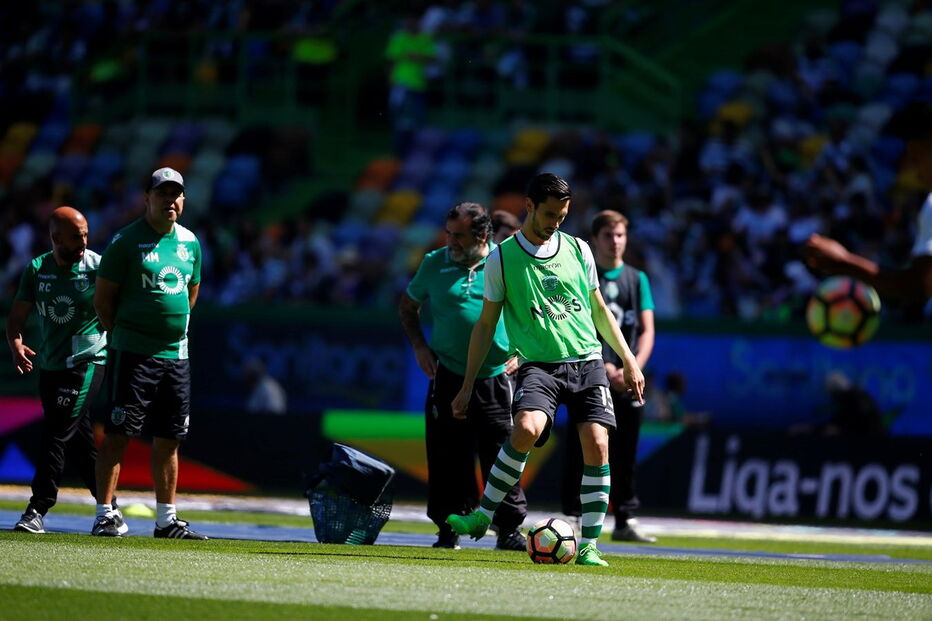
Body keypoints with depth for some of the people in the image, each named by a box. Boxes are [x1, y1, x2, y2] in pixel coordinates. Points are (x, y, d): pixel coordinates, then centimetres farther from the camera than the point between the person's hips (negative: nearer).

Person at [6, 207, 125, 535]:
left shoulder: (98, 267, -7)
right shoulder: (37, 270, 4)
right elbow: (18, 315, 4)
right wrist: (15, 343, -15)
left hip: (86, 363, -5)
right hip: (49, 366, 5)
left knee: (56, 434, -14)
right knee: (80, 443, 10)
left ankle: (37, 511, -13)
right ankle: (111, 511, 19)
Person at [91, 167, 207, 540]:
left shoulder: (190, 243, 12)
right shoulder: (126, 242, -6)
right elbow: (103, 300, -2)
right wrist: (124, 337, 0)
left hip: (176, 354, 6)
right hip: (133, 353, -6)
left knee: (168, 439, 9)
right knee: (119, 434, -8)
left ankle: (166, 519, 15)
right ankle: (104, 516, -8)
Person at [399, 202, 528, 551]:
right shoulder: (435, 265, 2)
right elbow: (407, 307, 18)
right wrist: (419, 346, 5)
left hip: (497, 378, -1)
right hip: (449, 375, 1)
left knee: (502, 454, -2)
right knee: (448, 457, 1)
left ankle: (509, 530, 7)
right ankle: (448, 529, 11)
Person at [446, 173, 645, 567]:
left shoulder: (577, 250, 11)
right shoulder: (502, 258, 3)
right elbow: (486, 323, 8)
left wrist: (628, 360, 18)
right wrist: (467, 386, 7)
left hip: (587, 361, 3)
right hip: (539, 364, -3)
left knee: (597, 445, -12)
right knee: (527, 429, -30)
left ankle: (588, 546, -4)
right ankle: (483, 516, -14)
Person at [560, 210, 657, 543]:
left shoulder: (637, 279, 13)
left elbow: (647, 330, 8)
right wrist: (603, 368, -13)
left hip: (627, 381, 4)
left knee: (624, 453, 6)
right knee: (581, 452, -5)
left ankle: (625, 520, 11)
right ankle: (573, 516, -2)